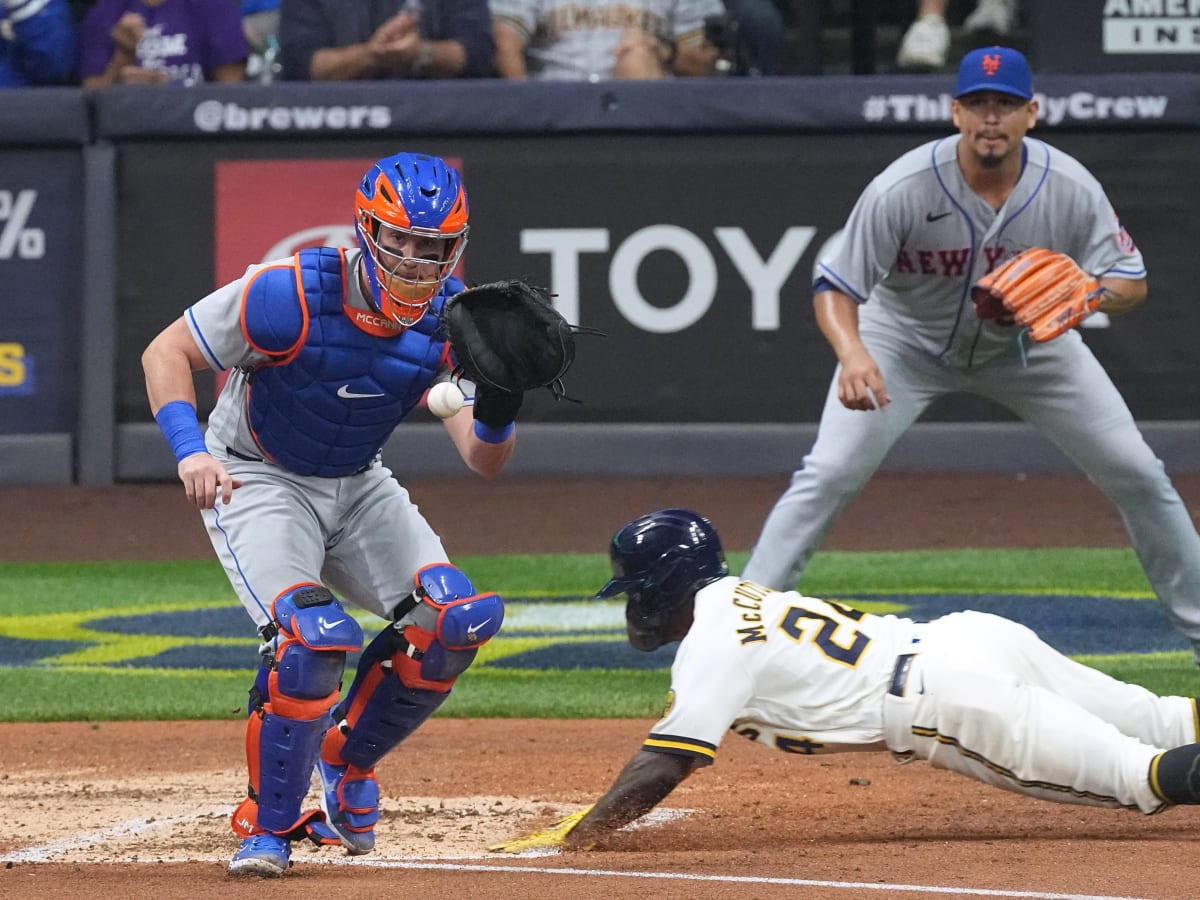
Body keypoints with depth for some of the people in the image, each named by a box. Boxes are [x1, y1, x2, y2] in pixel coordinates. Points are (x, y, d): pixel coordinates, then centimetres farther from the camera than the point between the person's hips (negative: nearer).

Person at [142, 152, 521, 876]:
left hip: (358, 487, 5)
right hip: (256, 482, -5)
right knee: (313, 636, -28)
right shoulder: (293, 295, -27)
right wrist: (191, 449, -32)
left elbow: (483, 462, -16)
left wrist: (499, 404, -38)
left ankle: (346, 762, 13)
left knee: (455, 621, -12)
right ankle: (271, 824, -9)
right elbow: (166, 351, -17)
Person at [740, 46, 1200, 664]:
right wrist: (852, 354, -47)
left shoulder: (1070, 188, -25)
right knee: (829, 474, -18)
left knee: (1136, 474, 0)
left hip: (1029, 343, 2)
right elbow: (835, 286, -26)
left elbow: (1132, 283, -16)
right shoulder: (904, 189, -31)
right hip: (908, 339, -2)